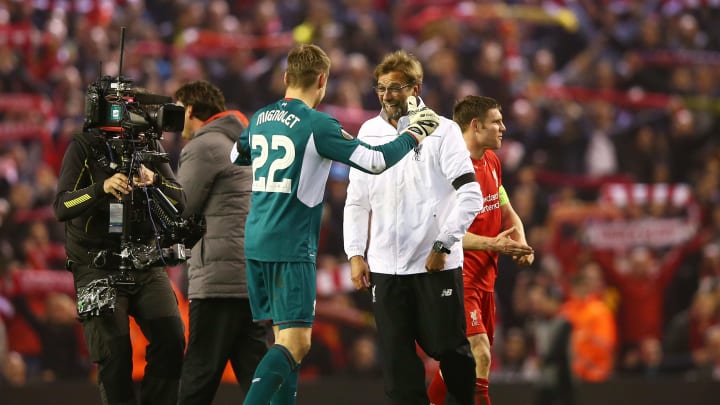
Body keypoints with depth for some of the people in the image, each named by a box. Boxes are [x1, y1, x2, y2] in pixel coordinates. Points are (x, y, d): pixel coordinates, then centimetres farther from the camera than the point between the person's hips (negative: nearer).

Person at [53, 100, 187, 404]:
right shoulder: (83, 148, -5)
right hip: (98, 267, -3)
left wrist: (154, 181, -20)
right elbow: (61, 207, -15)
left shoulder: (149, 146, 5)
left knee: (171, 339, -10)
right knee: (113, 351, -11)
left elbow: (180, 202, 1)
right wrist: (102, 188, -31)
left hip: (146, 266, 3)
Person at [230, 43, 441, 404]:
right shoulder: (316, 125, -12)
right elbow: (375, 161, -12)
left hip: (256, 242, 8)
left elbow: (236, 157, 31)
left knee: (284, 337, 14)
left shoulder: (260, 118, 10)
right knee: (295, 342, -10)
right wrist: (415, 132, 3)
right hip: (291, 247, -8)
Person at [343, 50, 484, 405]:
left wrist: (443, 245, -12)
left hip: (436, 266, -4)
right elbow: (356, 200, 17)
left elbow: (471, 195, -9)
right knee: (396, 361, 1)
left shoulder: (442, 131, -4)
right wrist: (355, 254, 8)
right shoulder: (369, 133, 11)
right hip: (385, 267, 4)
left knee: (448, 349, 0)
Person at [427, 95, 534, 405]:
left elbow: (508, 213, 23)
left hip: (484, 277, 9)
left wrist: (520, 243, 2)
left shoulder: (491, 162, 11)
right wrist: (492, 244, -26)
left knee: (468, 361, 12)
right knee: (480, 356, -19)